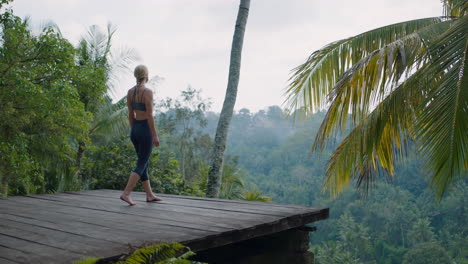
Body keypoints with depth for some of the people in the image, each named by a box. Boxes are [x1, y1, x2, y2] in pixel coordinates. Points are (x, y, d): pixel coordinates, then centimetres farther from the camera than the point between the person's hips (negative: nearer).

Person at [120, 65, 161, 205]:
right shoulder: (148, 92, -16)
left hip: (135, 130, 8)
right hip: (145, 130, -8)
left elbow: (131, 114, 11)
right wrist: (155, 135, -14)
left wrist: (134, 131, 20)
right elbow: (150, 116, -19)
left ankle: (150, 195, 20)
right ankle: (126, 194, -10)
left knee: (144, 162, 14)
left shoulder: (130, 91, 6)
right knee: (141, 164, -2)